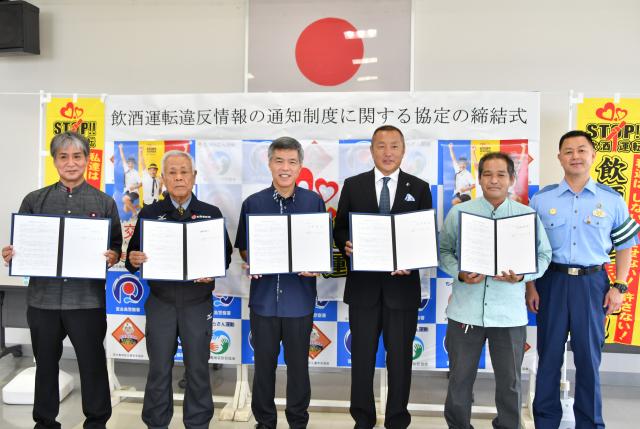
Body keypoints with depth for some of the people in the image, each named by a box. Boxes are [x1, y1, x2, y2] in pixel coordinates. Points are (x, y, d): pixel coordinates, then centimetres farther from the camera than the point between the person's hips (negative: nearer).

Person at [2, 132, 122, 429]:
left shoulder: (105, 203, 4)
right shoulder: (34, 201, 7)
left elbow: (116, 246, 5)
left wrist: (112, 256, -16)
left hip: (87, 299, -2)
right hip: (43, 297, 2)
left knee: (93, 363, 6)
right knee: (45, 363, 15)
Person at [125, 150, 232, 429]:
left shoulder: (212, 213, 3)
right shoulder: (149, 213, 4)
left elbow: (225, 254, 2)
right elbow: (134, 254, 4)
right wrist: (133, 259, -18)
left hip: (198, 303, 0)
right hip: (160, 303, 1)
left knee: (198, 368, 10)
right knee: (159, 369, 11)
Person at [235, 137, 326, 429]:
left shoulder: (314, 202, -1)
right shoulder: (253, 203, 0)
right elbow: (243, 247, 8)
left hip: (299, 297, 0)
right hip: (263, 296, 1)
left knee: (298, 364, 13)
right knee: (264, 363, 14)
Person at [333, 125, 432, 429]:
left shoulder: (419, 188, 4)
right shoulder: (353, 185, 5)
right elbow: (340, 229, 5)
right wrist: (346, 245, -16)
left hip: (402, 285, 0)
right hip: (363, 285, 1)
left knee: (400, 356, 11)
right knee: (362, 356, 11)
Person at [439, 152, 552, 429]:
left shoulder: (528, 216, 2)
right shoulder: (458, 213, 1)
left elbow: (543, 255, 7)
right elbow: (444, 250, 5)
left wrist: (522, 275, -11)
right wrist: (460, 274, -13)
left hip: (510, 312, 0)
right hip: (466, 310, 0)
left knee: (510, 381, 14)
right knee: (460, 377, 13)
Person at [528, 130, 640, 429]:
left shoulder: (612, 200, 2)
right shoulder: (541, 199, 1)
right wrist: (530, 286, -1)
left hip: (592, 283, 0)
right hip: (552, 281, 0)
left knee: (589, 356, 10)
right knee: (549, 354, 9)